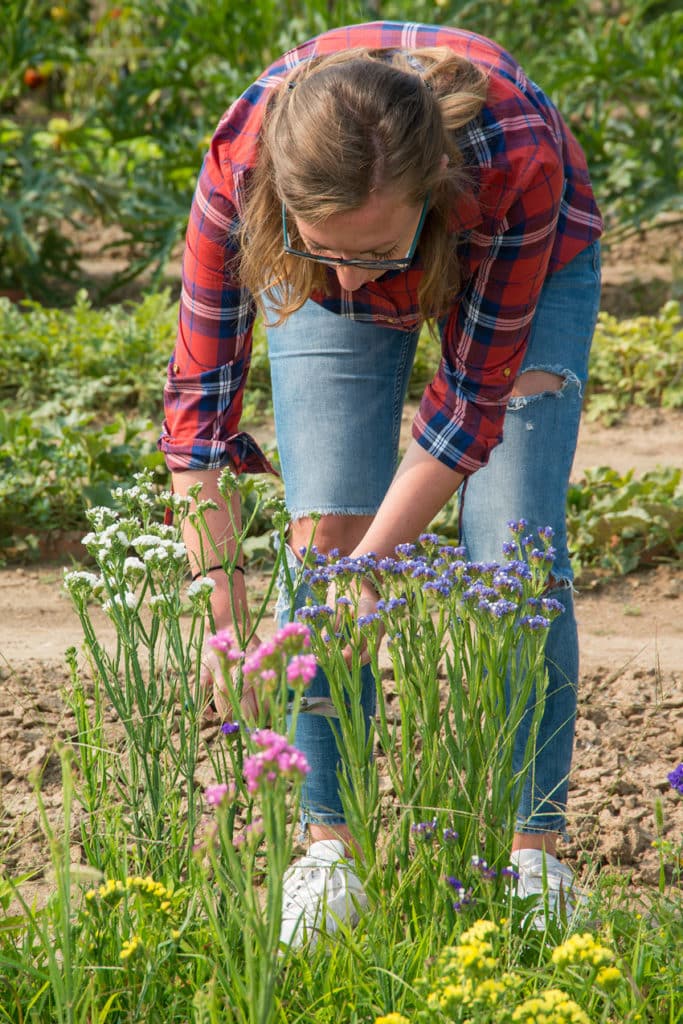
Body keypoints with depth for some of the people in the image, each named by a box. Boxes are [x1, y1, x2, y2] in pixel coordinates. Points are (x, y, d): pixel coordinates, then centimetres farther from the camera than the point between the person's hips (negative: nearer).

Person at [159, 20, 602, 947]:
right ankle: (329, 849, -1)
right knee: (320, 540, -11)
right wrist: (221, 621, -31)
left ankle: (534, 854, -4)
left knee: (512, 554, -13)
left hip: (523, 268, -1)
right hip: (321, 295, 2)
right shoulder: (243, 162, -40)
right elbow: (201, 392, -29)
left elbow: (474, 397, -29)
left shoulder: (515, 158, -44)